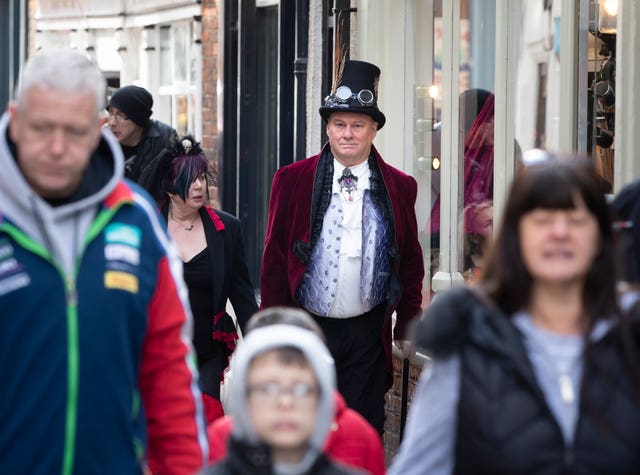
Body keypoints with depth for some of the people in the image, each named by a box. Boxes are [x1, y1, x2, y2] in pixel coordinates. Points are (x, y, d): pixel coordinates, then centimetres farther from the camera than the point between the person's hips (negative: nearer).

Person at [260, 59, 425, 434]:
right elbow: (275, 259, 2)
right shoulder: (292, 181, 1)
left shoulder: (400, 187, 5)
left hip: (369, 333, 1)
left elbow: (411, 261, 11)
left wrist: (408, 327, 7)